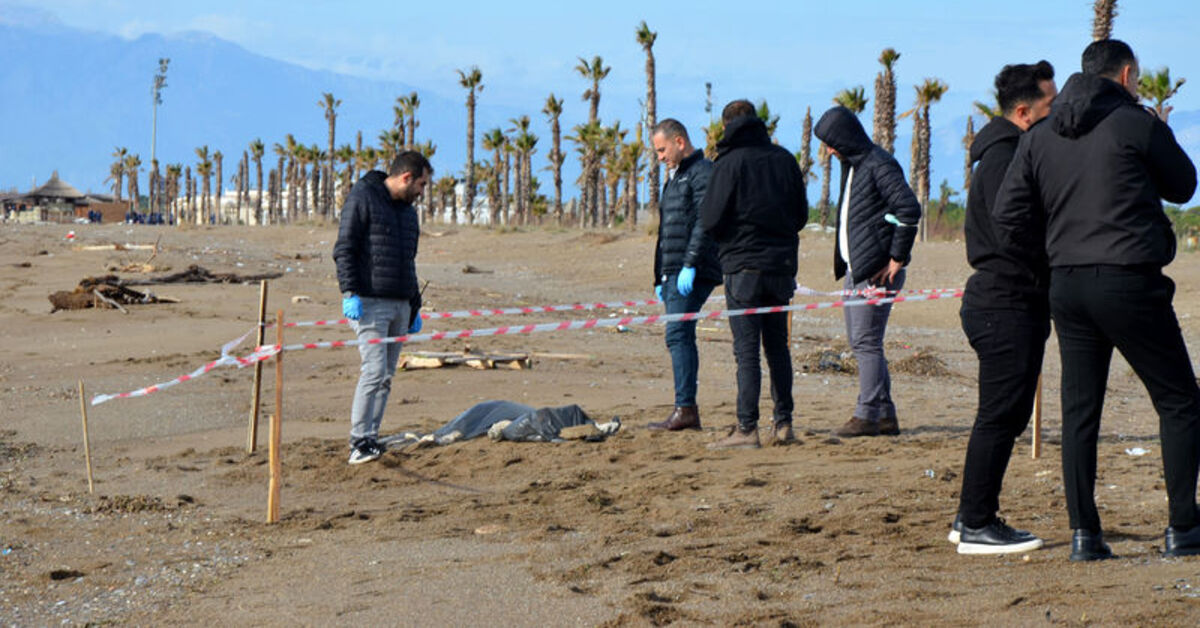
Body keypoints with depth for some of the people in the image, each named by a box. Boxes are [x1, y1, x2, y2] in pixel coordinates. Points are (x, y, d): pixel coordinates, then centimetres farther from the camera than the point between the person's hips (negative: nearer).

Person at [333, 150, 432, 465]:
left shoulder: (407, 210, 20)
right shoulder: (362, 198, -4)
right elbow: (343, 249, -10)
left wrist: (415, 307, 26)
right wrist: (350, 293, -19)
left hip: (400, 304, 8)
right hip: (369, 302, -8)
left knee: (386, 376, 6)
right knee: (375, 370, -16)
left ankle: (370, 440, 10)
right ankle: (359, 442, -14)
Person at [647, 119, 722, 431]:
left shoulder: (702, 173, -7)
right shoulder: (675, 177, 24)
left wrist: (690, 265, -23)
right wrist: (660, 278, 24)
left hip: (693, 273, -10)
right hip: (674, 274, 10)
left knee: (678, 335, -15)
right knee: (681, 337, 8)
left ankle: (685, 408, -18)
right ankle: (687, 409, 9)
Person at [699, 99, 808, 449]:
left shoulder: (729, 162, -9)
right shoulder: (784, 159, 6)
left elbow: (710, 220, -11)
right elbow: (801, 214, 11)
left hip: (743, 266, -5)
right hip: (782, 265, 5)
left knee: (747, 350, -5)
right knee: (777, 347, 13)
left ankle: (746, 429, -7)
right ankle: (783, 423, 14)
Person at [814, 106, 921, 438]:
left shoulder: (879, 165, -12)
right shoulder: (853, 166, 18)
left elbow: (909, 209, -20)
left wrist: (897, 258, -17)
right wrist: (843, 263, 16)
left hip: (877, 270, -10)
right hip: (855, 268, 10)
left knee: (866, 341, -9)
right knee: (859, 341, 10)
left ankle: (867, 415, -6)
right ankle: (885, 414, 14)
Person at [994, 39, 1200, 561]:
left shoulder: (1039, 137, 9)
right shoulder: (1137, 124, -7)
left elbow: (1008, 216, 5)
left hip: (1065, 286, 5)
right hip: (1129, 282, -5)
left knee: (1079, 410, 10)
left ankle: (1083, 532, 7)